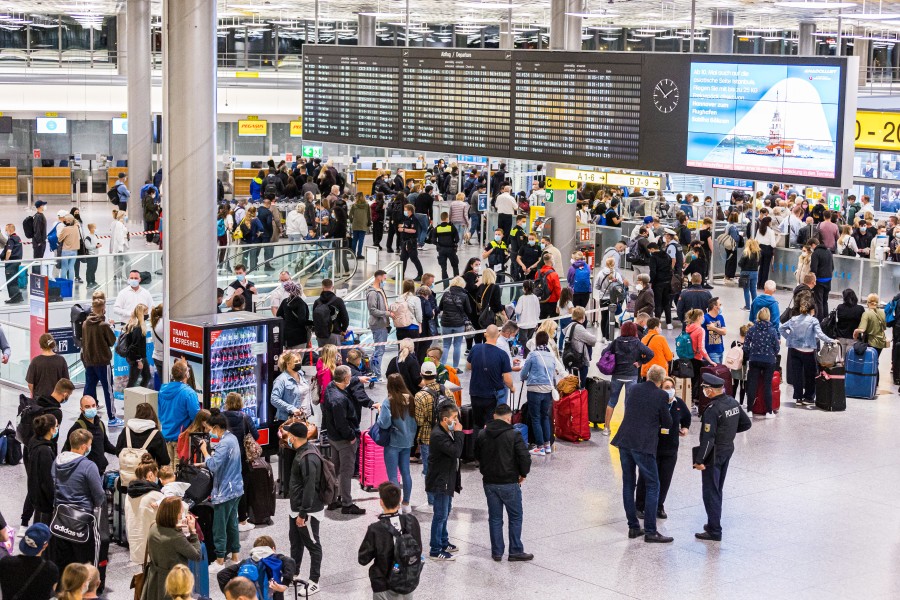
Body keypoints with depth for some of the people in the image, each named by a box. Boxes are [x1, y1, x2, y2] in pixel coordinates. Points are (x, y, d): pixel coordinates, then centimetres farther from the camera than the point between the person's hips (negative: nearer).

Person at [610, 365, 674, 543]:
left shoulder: (631, 389, 7)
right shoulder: (661, 396, -7)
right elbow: (667, 423, 0)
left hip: (625, 441, 5)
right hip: (644, 444, -5)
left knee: (628, 484, 13)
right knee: (653, 486, 2)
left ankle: (633, 527, 17)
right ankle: (650, 531, -2)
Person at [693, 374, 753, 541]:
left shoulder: (712, 410, -24)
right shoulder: (733, 403, 0)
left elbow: (708, 438, -25)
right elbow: (746, 424, 11)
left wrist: (699, 460, -18)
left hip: (714, 454, -8)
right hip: (728, 449, 8)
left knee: (710, 492, -1)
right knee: (717, 490, 20)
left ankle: (714, 531, 1)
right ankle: (714, 523, 29)